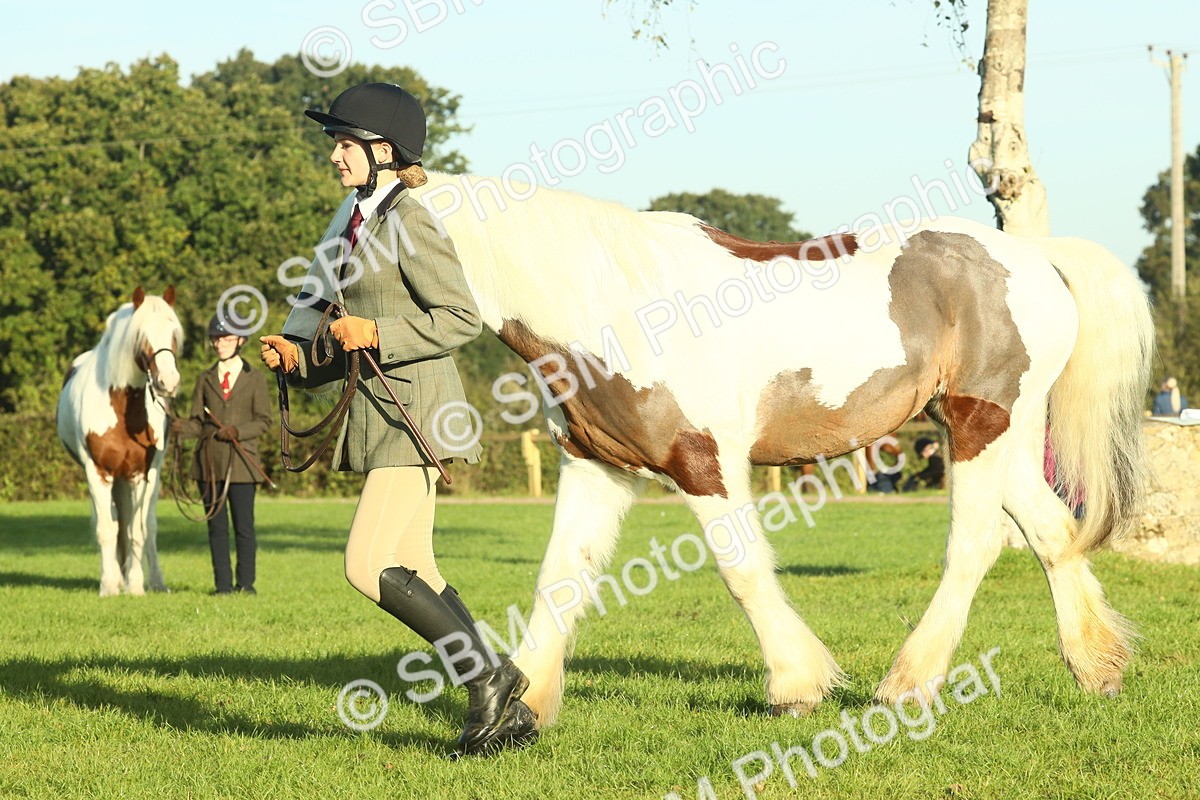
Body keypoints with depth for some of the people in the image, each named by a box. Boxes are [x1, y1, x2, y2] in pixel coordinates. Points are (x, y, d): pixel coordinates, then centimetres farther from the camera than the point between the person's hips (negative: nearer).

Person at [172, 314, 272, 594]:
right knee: (216, 526, 4)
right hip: (209, 462, 2)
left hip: (241, 461, -2)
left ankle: (245, 582, 8)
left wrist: (238, 431, -15)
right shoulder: (205, 379, 12)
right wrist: (182, 427, -14)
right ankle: (223, 584, 8)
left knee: (244, 526, -2)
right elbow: (198, 423, 8)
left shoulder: (255, 378, 6)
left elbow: (264, 420, 1)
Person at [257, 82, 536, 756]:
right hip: (385, 416, 10)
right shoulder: (365, 225, 17)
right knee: (412, 575, 9)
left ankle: (488, 675, -4)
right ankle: (506, 708, 13)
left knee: (368, 567, -14)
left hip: (416, 414, -10)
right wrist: (300, 355, 8)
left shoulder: (409, 222, -12)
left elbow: (463, 320, -16)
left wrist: (375, 335, -21)